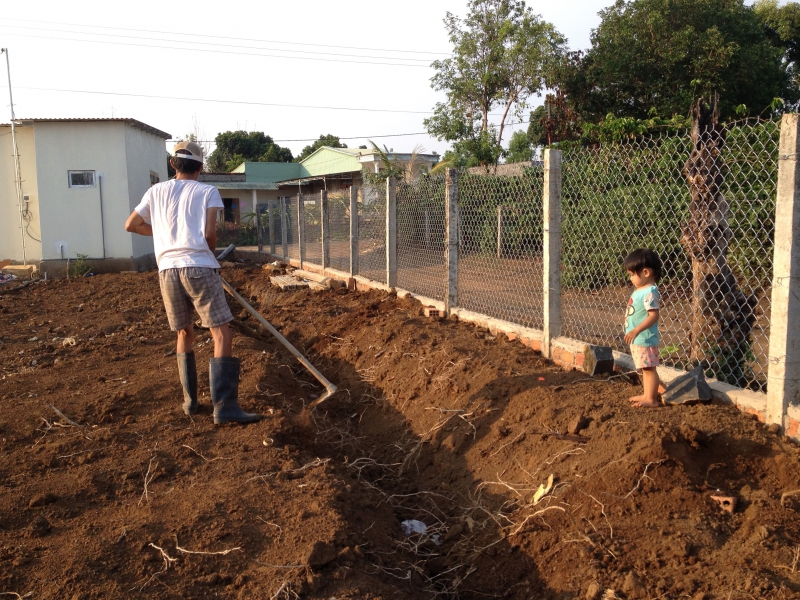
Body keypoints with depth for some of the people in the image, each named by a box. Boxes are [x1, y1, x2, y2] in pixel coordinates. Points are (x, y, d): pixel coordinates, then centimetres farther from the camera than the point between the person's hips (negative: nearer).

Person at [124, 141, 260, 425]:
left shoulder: (157, 191, 16)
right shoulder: (207, 191, 5)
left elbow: (130, 225, 23)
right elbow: (210, 234, -6)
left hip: (167, 270, 5)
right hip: (199, 268, -4)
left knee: (184, 332, 20)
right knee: (221, 334, -4)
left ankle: (190, 400, 23)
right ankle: (224, 406, -13)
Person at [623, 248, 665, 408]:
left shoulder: (649, 292, -21)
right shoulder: (640, 290, 9)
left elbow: (653, 316, -27)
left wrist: (636, 330, -32)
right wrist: (634, 332, 19)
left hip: (645, 339, -10)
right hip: (637, 339, 10)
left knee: (649, 369, -1)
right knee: (645, 369, 19)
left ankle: (652, 399, 6)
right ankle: (647, 395, 30)